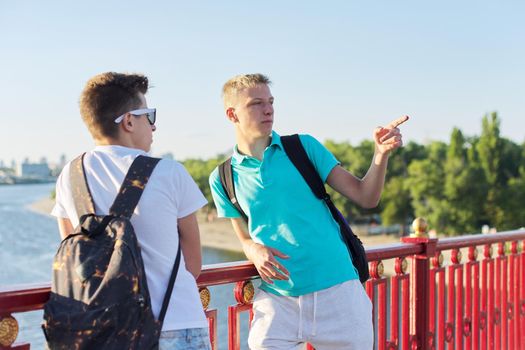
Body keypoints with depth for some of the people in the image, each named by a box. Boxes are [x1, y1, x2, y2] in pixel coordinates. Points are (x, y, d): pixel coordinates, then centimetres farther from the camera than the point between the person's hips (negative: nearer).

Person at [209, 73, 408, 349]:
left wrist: (381, 153, -16)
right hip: (276, 300, 0)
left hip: (336, 292, 0)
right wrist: (256, 252, -8)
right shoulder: (223, 179, 5)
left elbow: (366, 197, 1)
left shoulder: (304, 147, 3)